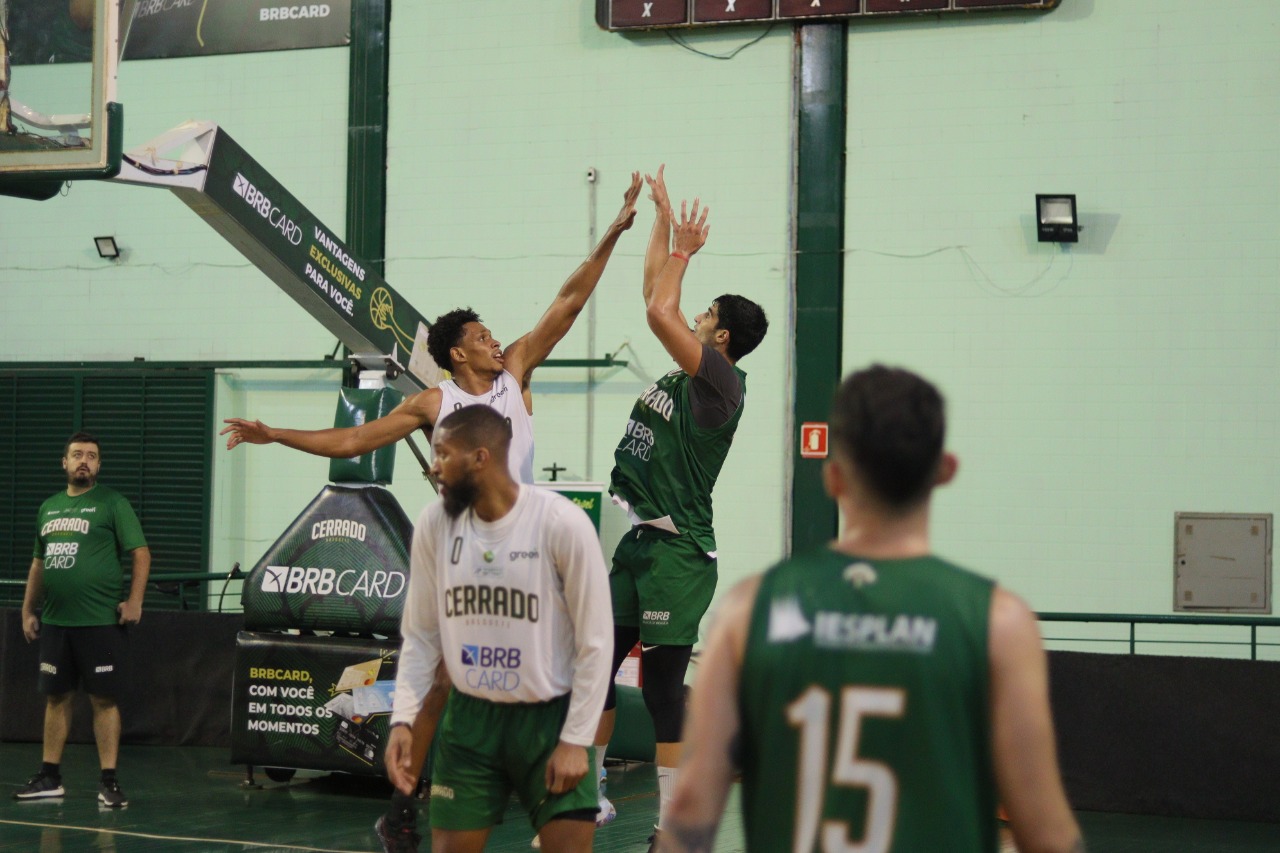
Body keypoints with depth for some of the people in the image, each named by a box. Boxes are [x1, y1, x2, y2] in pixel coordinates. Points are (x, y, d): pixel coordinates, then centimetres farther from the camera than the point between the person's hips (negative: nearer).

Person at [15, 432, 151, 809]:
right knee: (55, 697, 11)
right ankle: (50, 778, 19)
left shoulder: (112, 503, -1)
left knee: (104, 699, -2)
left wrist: (134, 601, -15)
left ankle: (109, 782, 1)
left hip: (101, 621, -6)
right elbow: (38, 563, 22)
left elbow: (141, 553, -6)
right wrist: (28, 611, 16)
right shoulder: (49, 508, 16)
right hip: (54, 621, 6)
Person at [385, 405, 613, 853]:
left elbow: (595, 643, -11)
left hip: (549, 717, -3)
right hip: (470, 715, 4)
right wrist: (402, 719, -5)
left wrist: (576, 739, -13)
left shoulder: (562, 522, -16)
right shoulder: (434, 523, -3)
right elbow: (421, 635, 5)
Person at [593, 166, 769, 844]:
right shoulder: (685, 373, 12)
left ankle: (670, 823, 3)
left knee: (662, 681, -5)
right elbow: (658, 305, 20)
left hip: (676, 551, -9)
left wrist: (683, 251, -8)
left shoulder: (720, 382, -12)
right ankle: (588, 793, 24)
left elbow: (658, 312, -23)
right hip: (635, 541, 9)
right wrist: (663, 217, 22)